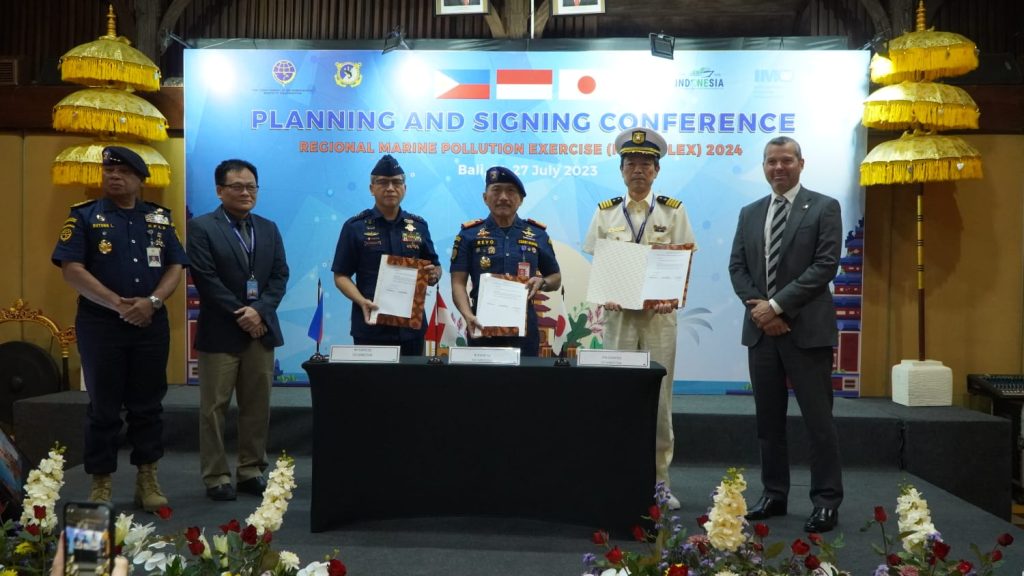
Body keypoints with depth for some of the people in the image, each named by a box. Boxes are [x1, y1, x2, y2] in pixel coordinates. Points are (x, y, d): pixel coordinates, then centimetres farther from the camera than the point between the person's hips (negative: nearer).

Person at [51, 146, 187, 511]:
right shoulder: (84, 216, 1)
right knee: (104, 408, 4)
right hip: (100, 324, -2)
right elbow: (71, 269, -8)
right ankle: (101, 485, 15)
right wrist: (118, 304, -16)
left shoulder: (159, 218, 9)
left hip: (151, 324, 3)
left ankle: (147, 480, 17)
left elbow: (176, 267, 5)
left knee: (148, 406, 7)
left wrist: (152, 302, -12)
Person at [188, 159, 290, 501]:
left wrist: (259, 311, -9)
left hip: (261, 328, 5)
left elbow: (280, 275, 6)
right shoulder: (201, 227, -3)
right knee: (214, 407, 2)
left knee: (258, 406, 8)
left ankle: (251, 471, 19)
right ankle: (216, 477, 12)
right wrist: (240, 315, -13)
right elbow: (206, 279, -11)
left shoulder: (269, 229, 13)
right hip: (220, 331, -5)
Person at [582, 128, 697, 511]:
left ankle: (659, 480, 14)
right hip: (619, 313, 1)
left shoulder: (673, 211, 6)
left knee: (659, 398, 3)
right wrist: (605, 296, -12)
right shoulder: (605, 213, 8)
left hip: (659, 314, -1)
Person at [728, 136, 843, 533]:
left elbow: (826, 265, -10)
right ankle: (774, 495, 21)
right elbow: (737, 267, 9)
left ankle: (826, 501, 9)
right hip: (761, 329, 5)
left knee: (818, 420, -1)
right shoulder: (749, 213, 14)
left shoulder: (824, 208, 0)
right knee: (768, 420, 11)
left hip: (807, 329, -5)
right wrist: (757, 306, -7)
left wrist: (777, 304, -15)